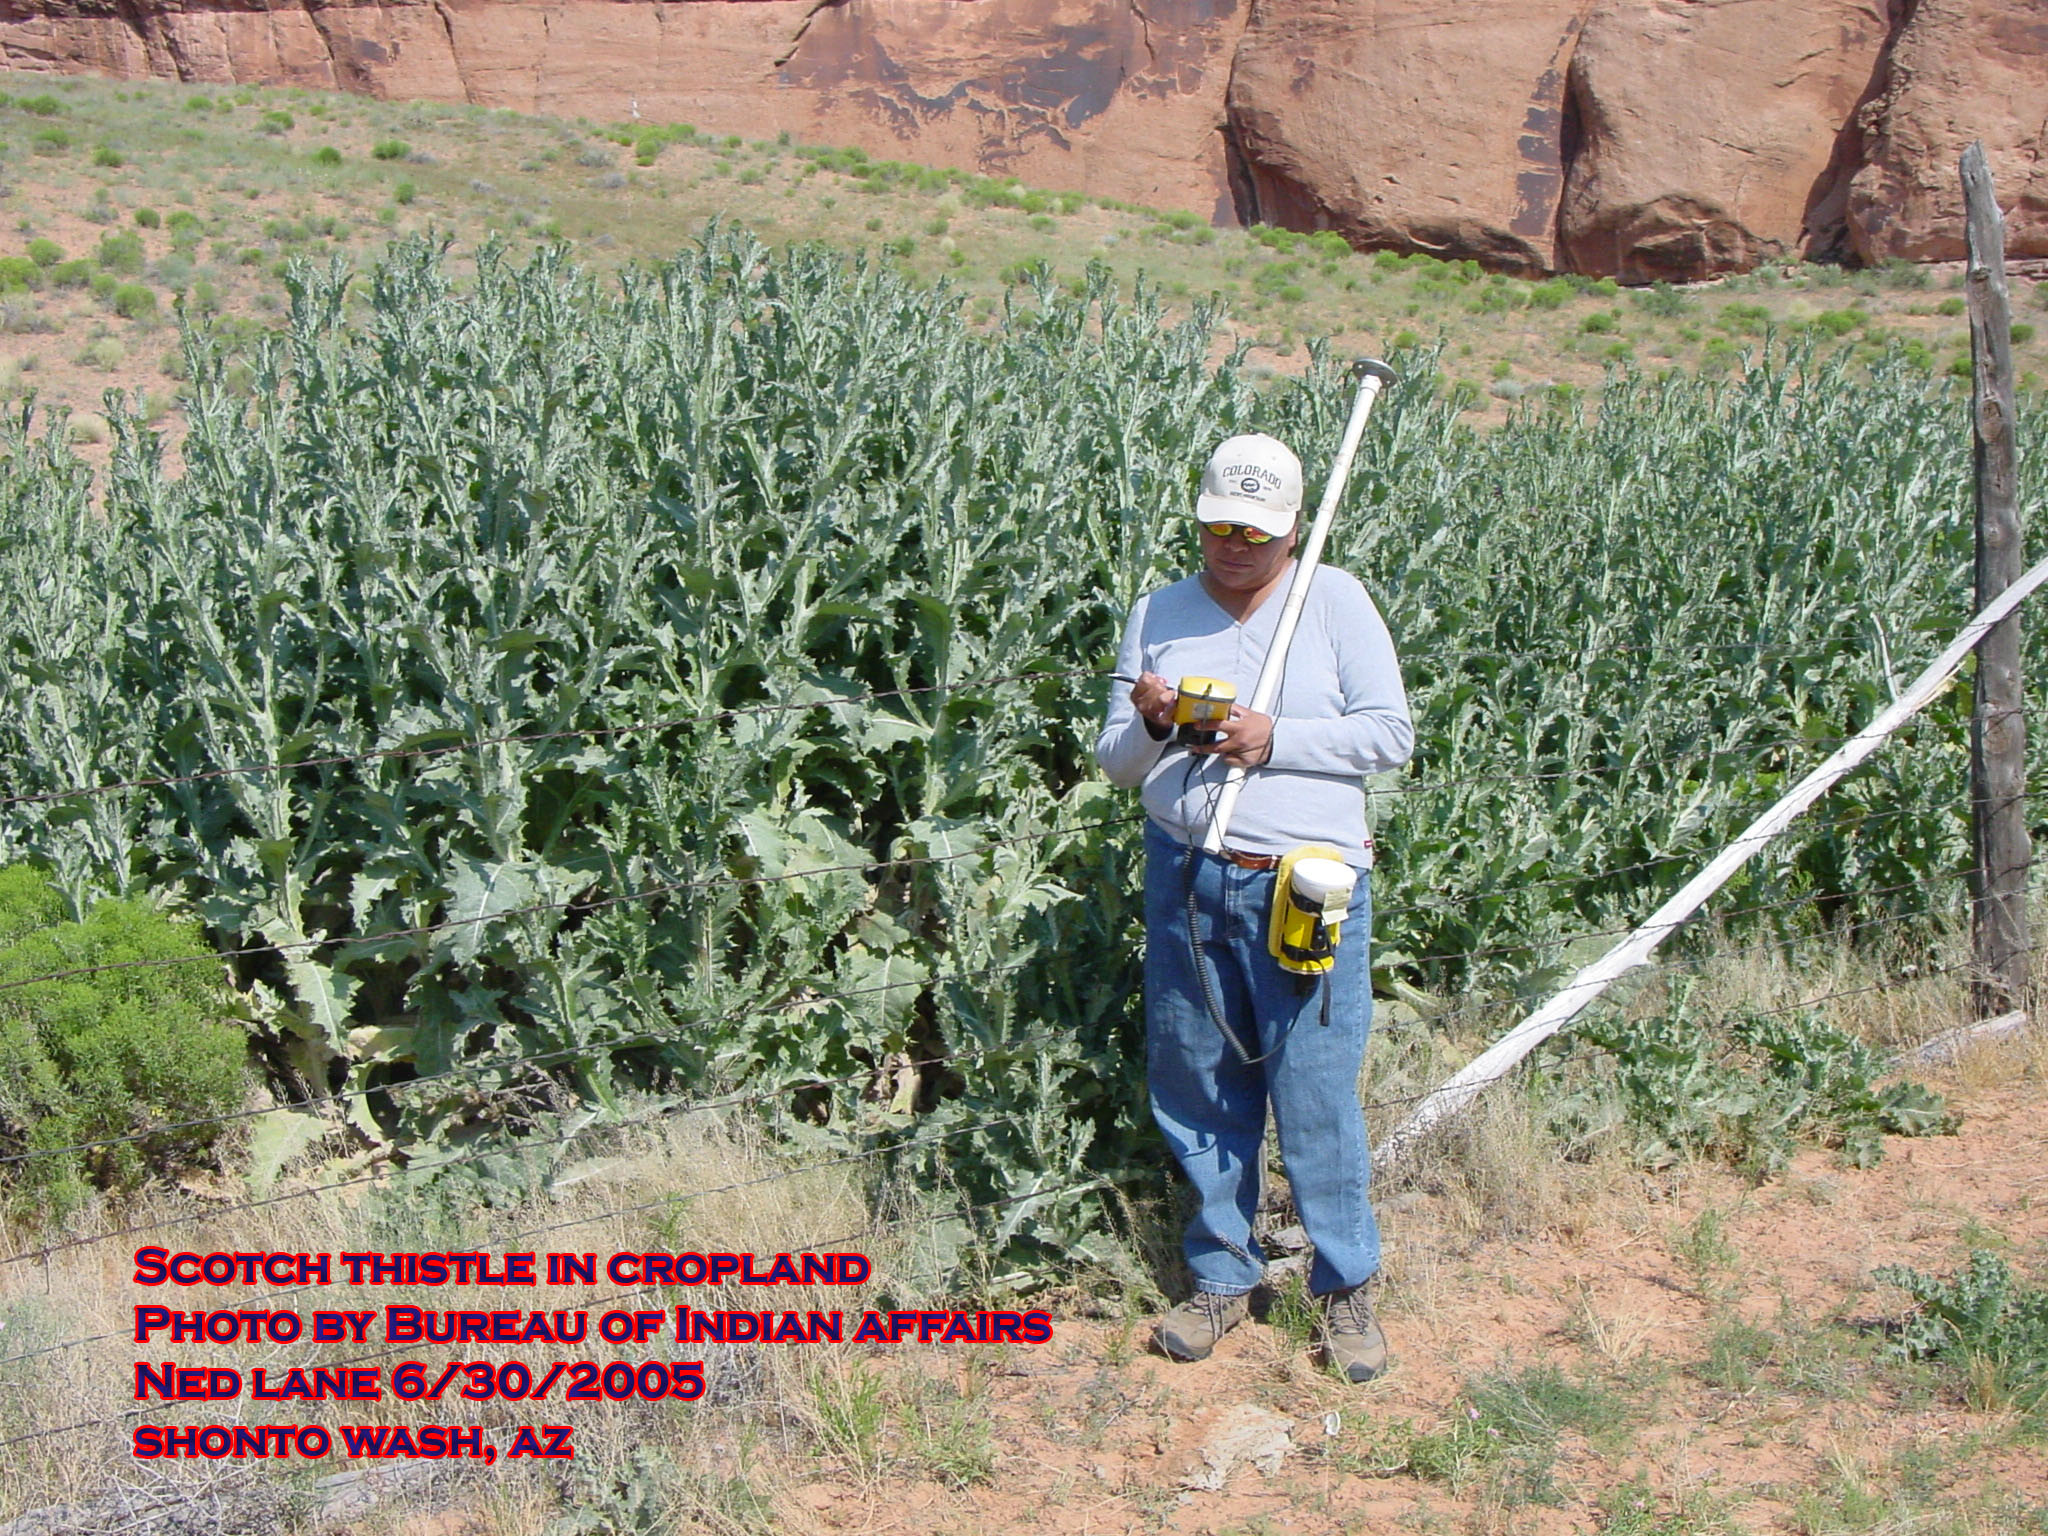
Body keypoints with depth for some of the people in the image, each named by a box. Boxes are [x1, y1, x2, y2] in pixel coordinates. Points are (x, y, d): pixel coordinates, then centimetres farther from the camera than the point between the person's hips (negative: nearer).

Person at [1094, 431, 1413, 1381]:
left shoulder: (1334, 600, 3)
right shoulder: (1158, 614, 11)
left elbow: (1390, 733, -1)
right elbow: (1115, 763, 11)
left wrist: (1274, 740, -12)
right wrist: (1148, 726, -11)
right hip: (1185, 881, 3)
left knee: (1316, 1091, -2)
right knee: (1196, 1089, 9)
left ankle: (1346, 1286, 15)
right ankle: (1222, 1278, 24)